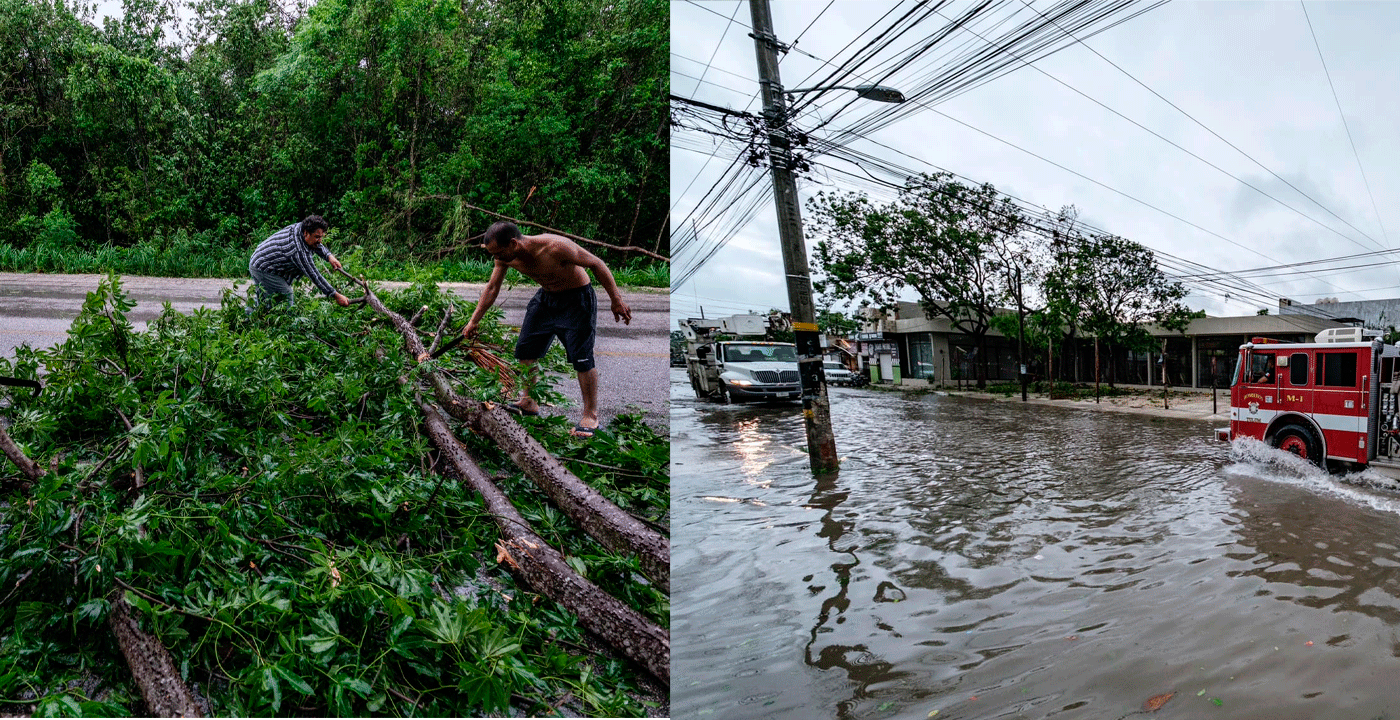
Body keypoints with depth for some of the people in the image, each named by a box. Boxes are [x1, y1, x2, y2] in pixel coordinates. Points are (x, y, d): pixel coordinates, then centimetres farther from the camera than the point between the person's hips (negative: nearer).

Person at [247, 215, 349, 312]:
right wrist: (336, 296, -31)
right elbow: (314, 276, -31)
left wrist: (329, 256, -6)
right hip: (264, 270, -11)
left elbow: (316, 245, 12)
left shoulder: (300, 227, -8)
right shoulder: (299, 251, -34)